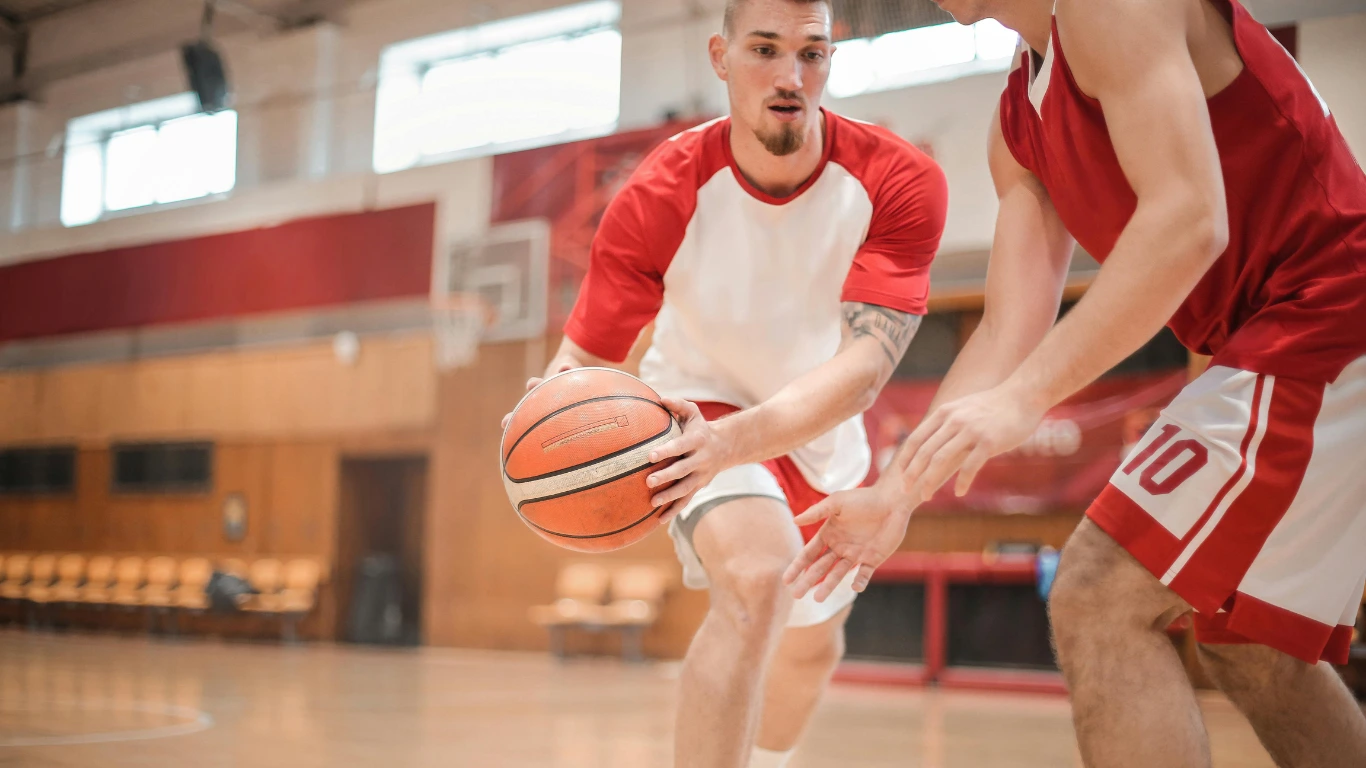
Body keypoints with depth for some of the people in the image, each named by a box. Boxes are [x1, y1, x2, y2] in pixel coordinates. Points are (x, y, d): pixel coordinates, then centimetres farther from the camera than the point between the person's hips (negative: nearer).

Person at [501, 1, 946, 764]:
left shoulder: (902, 182, -27)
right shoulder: (658, 198, -27)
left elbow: (867, 363, -38)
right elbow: (582, 357, -23)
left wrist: (734, 441, -54)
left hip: (823, 434, 4)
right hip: (700, 413, -3)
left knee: (811, 655, 22)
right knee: (756, 574, -36)